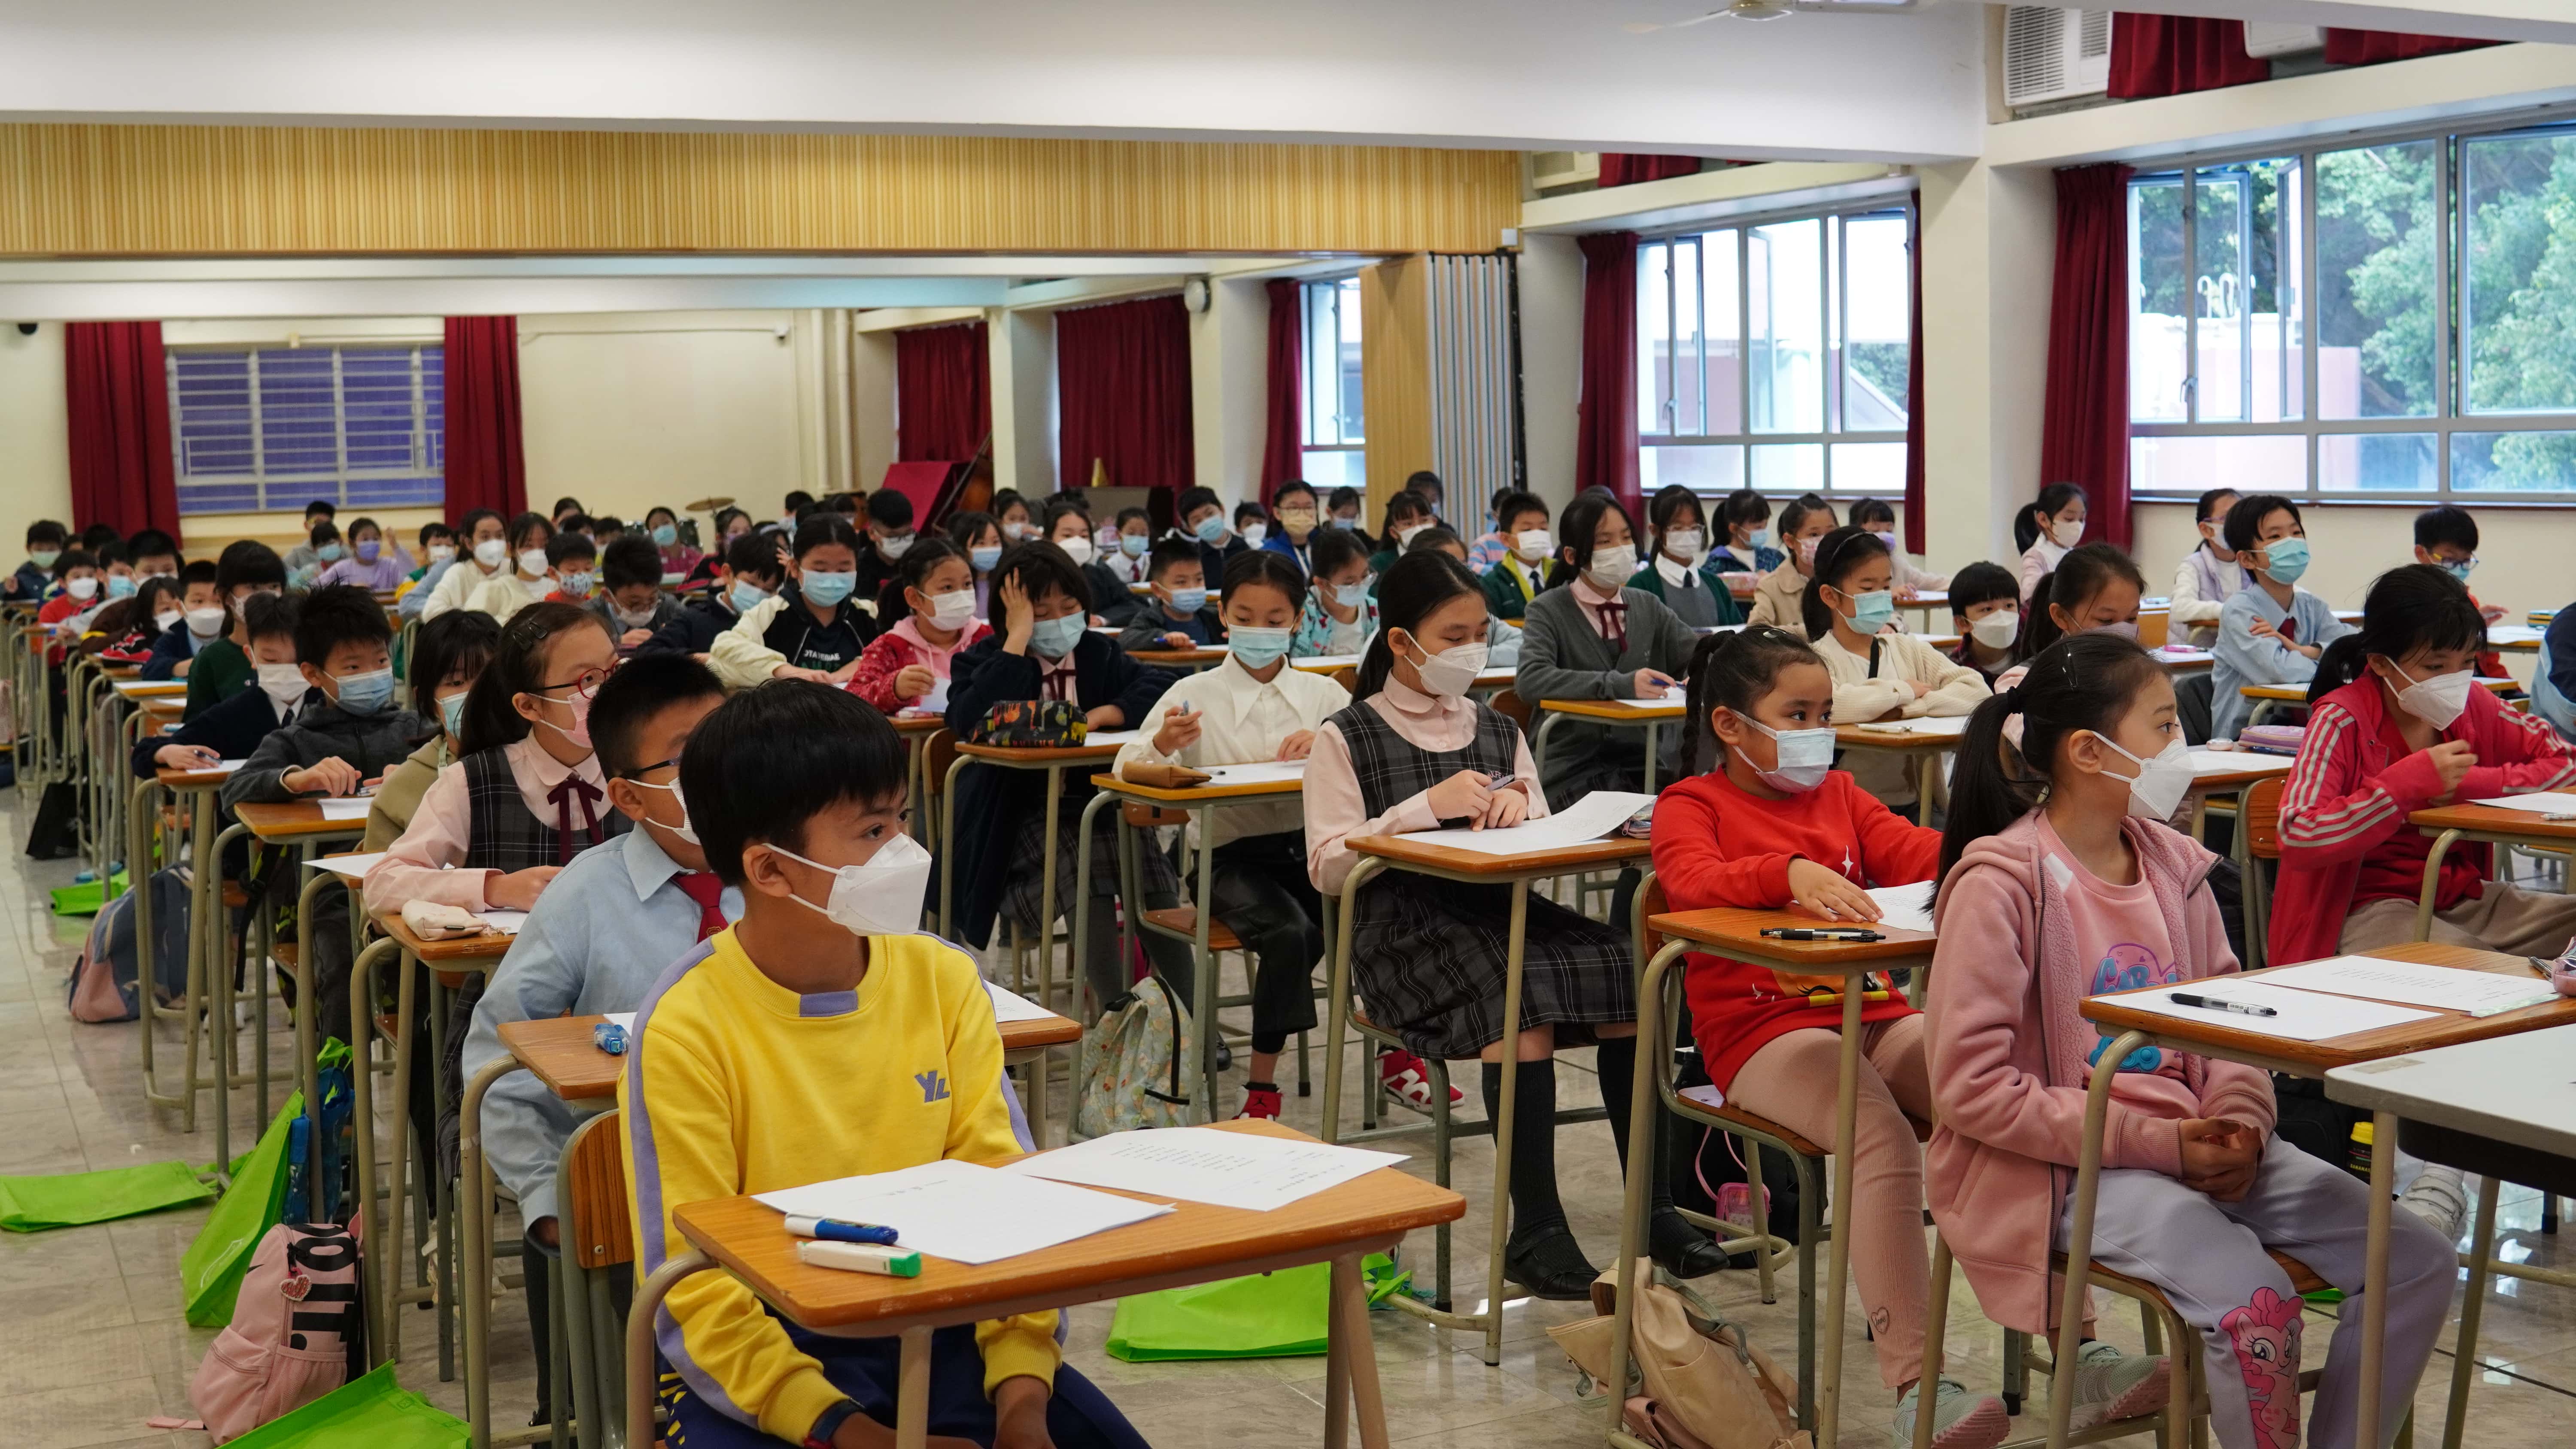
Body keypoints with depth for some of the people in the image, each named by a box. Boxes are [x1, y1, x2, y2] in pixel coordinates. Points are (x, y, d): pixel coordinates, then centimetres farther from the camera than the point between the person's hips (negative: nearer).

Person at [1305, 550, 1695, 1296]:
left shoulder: (1497, 729, 21)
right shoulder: (1345, 738, 5)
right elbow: (1328, 866, -4)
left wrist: (1519, 804, -3)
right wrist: (1426, 808, -13)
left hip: (1501, 906, 5)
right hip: (1406, 927, -5)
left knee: (1629, 974, -23)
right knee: (1520, 999, -35)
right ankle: (1534, 1233, -30)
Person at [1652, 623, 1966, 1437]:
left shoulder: (1839, 795, 24)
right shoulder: (1692, 805, 6)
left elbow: (1918, 855, 9)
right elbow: (1694, 882, -17)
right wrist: (1792, 872, -36)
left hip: (1872, 1013, 6)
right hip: (1763, 1029, -6)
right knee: (1885, 1140, -33)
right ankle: (1915, 1383, -35)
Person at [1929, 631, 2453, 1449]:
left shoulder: (2174, 865, 8)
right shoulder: (2002, 883, -14)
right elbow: (1970, 1086, -18)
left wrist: (2238, 1122, -6)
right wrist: (2151, 1141, -18)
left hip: (2194, 1146, 8)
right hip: (2067, 1168, -7)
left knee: (2419, 1262, -4)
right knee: (2256, 1303, -29)